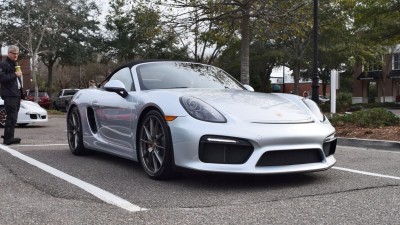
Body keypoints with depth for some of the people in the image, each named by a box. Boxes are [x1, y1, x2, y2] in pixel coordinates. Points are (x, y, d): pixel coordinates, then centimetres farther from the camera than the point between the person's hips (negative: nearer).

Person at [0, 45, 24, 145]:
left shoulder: (15, 64, 23)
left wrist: (21, 93, 23)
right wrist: (14, 74, -18)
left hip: (16, 94, 9)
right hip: (9, 95, -9)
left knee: (12, 116, 10)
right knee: (11, 116, -13)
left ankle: (8, 136, 17)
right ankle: (8, 138, -13)